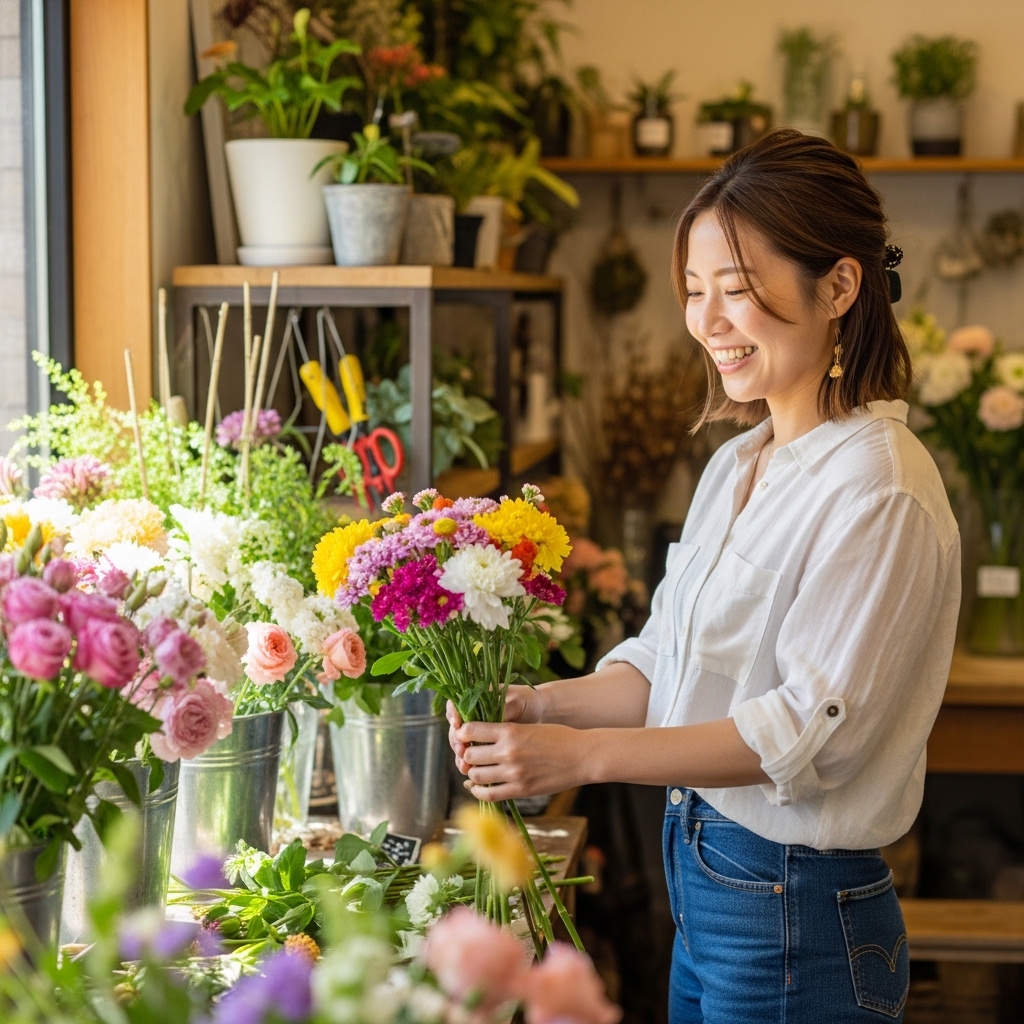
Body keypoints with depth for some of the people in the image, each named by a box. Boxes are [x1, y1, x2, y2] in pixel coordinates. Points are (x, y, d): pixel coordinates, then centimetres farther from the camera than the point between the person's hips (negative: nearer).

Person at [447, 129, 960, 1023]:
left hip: (795, 919, -8)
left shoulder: (877, 489, -18)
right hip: (705, 885, 8)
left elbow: (811, 728, -22)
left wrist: (583, 755, -26)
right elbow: (664, 664, 10)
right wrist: (539, 707, -7)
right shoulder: (738, 465, 10)